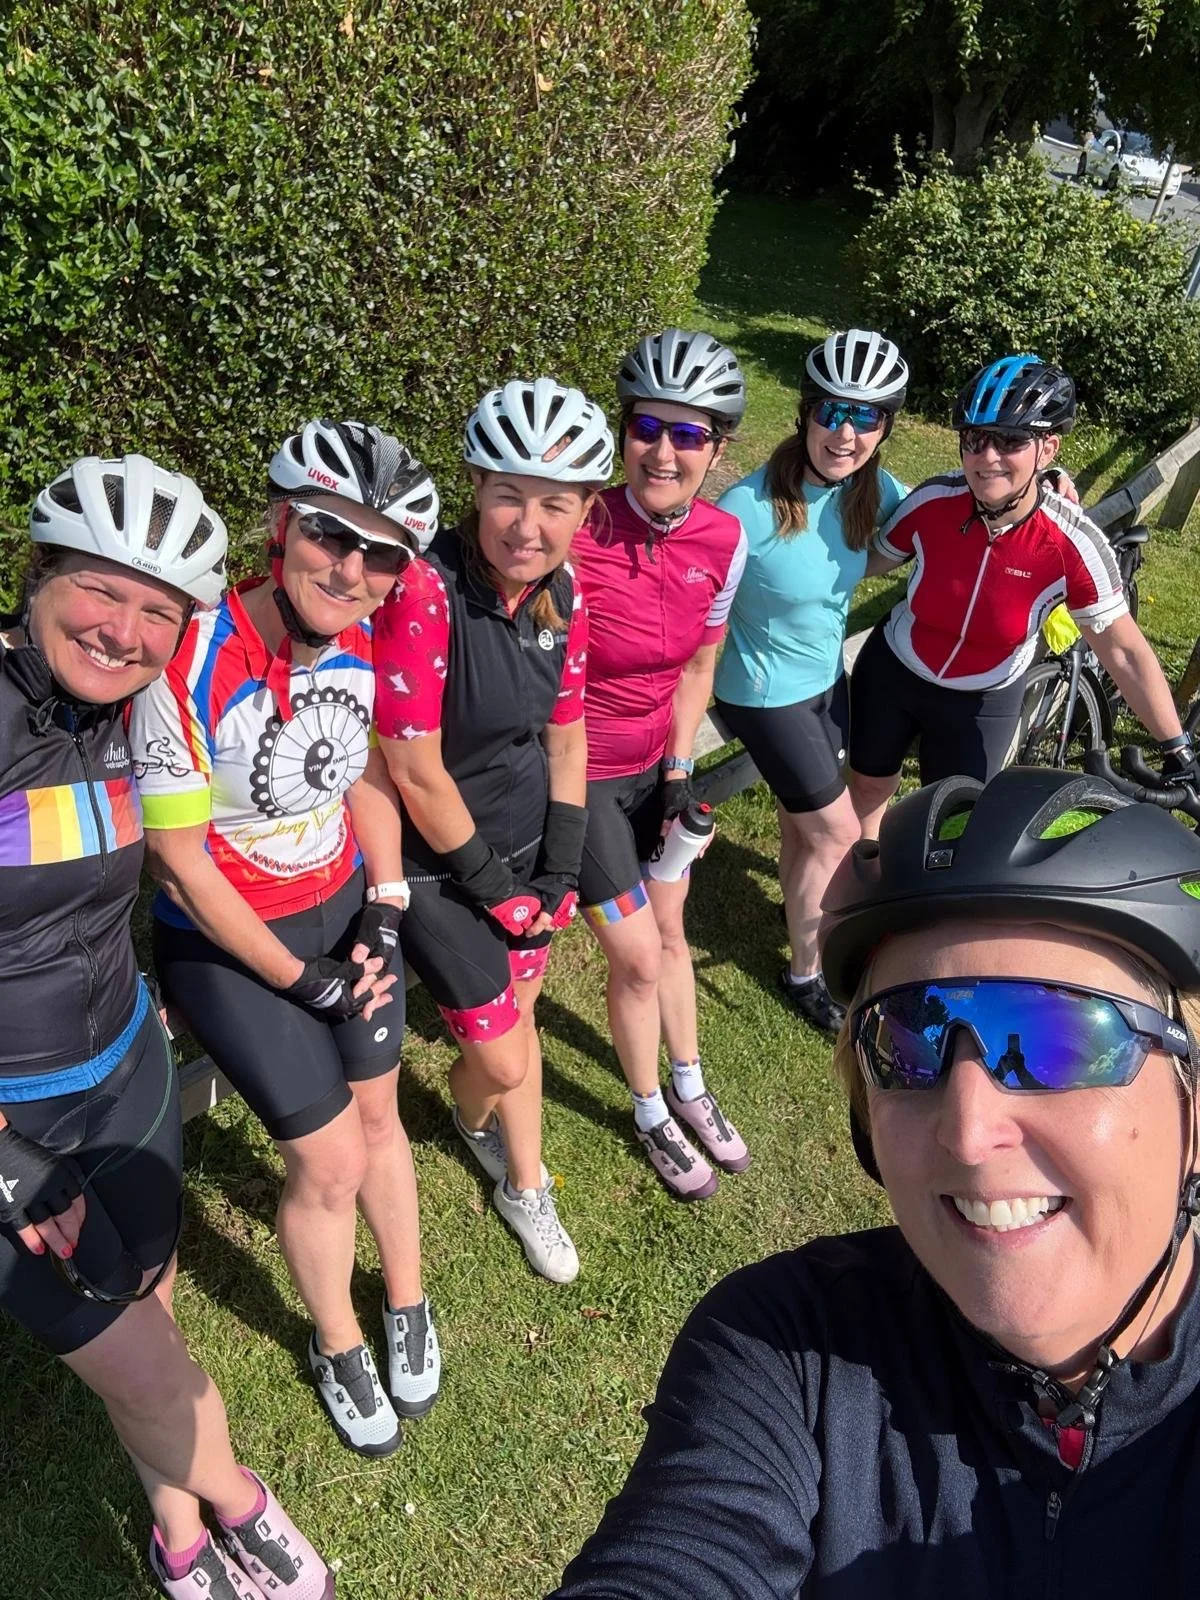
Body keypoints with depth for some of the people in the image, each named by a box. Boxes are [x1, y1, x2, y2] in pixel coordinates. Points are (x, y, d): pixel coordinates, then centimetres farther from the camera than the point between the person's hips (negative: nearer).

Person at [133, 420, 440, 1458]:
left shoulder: (367, 645, -11)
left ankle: (406, 1303, 44)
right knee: (330, 1163, 3)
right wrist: (305, 980, -14)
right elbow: (180, 862, -21)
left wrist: (383, 919, -3)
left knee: (377, 1117, 17)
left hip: (347, 905, 5)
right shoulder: (187, 668, -29)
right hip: (227, 943, -5)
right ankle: (338, 1348, 34)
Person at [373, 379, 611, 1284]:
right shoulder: (424, 591, -29)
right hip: (437, 861, -5)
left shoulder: (563, 592, -8)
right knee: (506, 1059, 4)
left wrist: (558, 872, -1)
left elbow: (565, 735, 2)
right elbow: (414, 772, -25)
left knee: (518, 1015, 18)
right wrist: (491, 886, -14)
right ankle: (522, 1178, 41)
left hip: (525, 841, 5)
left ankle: (521, 1183, 45)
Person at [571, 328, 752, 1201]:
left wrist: (680, 770, 2)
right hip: (578, 775, -5)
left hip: (655, 766, 5)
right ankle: (652, 1116, 32)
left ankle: (691, 1090, 44)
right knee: (639, 959, 4)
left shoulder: (722, 539, -10)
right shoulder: (576, 532, -27)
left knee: (669, 931, 20)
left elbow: (698, 662, 4)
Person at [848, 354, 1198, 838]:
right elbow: (868, 558, -5)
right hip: (891, 673, 2)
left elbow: (1125, 653, -20)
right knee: (868, 787, 22)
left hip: (982, 704, -2)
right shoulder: (933, 502, -24)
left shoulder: (1074, 544, -27)